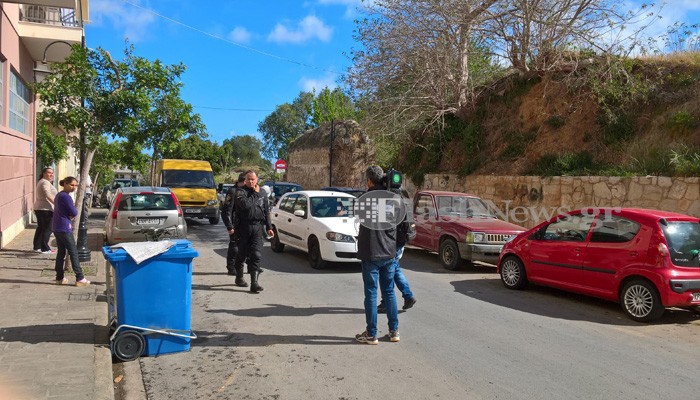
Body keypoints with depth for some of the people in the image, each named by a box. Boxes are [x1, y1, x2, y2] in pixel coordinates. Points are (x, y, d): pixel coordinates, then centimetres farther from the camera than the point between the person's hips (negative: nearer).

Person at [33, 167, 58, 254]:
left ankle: (37, 247, 20)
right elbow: (48, 195, -25)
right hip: (46, 209, -10)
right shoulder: (45, 182, -14)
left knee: (40, 228, 16)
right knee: (47, 229, -5)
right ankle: (45, 249, -4)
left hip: (38, 208, 10)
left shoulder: (40, 182, 19)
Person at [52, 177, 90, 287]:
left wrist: (69, 216, 0)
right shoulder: (66, 196, -17)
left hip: (56, 228, 10)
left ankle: (59, 278, 17)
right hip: (64, 228, -10)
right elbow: (74, 213, -18)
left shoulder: (59, 195, 15)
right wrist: (75, 209, 3)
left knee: (61, 252, 13)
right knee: (73, 252, -6)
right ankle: (80, 279, -5)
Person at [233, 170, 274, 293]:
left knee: (256, 255, -7)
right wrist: (255, 193, -11)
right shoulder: (240, 192, -3)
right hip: (243, 227, -3)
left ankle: (254, 283, -10)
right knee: (242, 254, 10)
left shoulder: (262, 193, 14)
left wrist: (269, 227, 14)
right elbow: (246, 205, -22)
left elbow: (267, 211, 18)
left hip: (258, 227, 3)